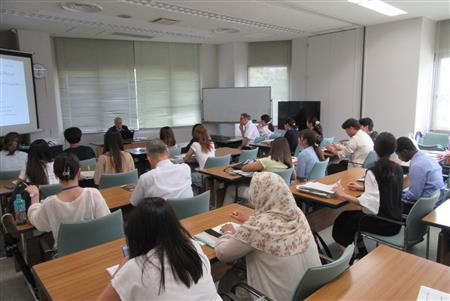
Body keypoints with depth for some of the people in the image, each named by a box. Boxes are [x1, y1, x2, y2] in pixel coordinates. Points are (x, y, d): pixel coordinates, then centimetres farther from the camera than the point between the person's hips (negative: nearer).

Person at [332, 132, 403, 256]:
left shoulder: (373, 171, -20)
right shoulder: (398, 169, 1)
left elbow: (370, 204, -27)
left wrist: (343, 195, -21)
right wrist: (362, 187, 20)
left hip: (381, 223, -7)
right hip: (396, 222, 7)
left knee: (342, 220, 17)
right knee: (354, 215, 28)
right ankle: (362, 252, 31)